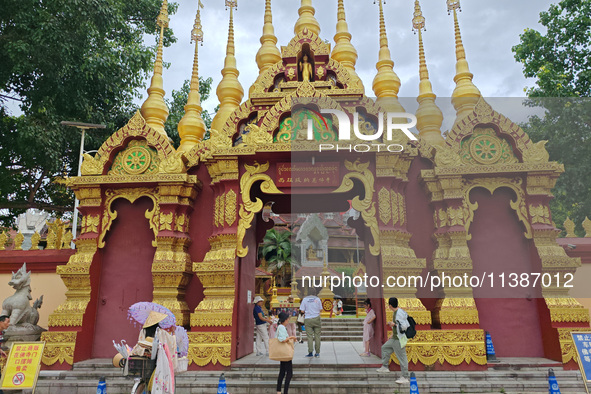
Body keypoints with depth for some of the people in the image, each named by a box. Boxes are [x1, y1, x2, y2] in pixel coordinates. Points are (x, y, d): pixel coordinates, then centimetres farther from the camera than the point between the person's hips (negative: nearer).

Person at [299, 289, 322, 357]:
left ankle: (310, 352, -3)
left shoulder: (305, 299, 0)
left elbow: (302, 310, -2)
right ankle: (317, 352, 6)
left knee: (310, 336, 1)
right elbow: (321, 310, 4)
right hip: (316, 318, 1)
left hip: (308, 319, -1)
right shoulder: (317, 299, 2)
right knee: (317, 336, 5)